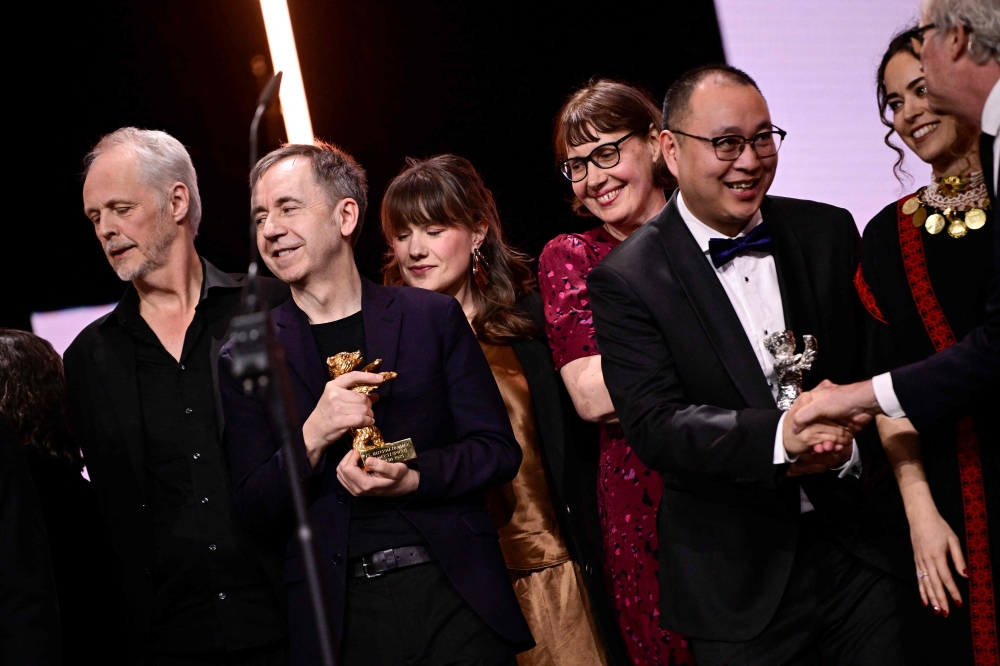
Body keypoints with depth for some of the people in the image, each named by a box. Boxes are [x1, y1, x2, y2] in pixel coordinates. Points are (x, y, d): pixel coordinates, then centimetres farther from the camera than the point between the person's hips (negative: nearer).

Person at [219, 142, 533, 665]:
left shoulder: (435, 317, 6)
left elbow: (498, 449, 4)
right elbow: (254, 510, 2)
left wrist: (413, 479, -13)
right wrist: (311, 437, -15)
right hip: (339, 615, 0)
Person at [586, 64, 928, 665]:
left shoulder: (829, 233, 5)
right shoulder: (628, 280, -7)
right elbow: (653, 424, -15)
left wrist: (847, 445, -13)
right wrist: (779, 436, -30)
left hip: (863, 549, 3)